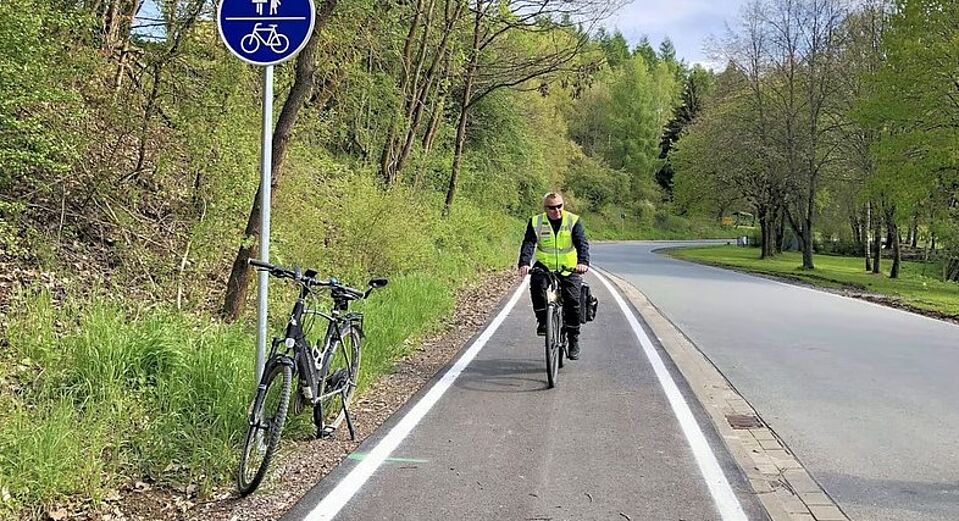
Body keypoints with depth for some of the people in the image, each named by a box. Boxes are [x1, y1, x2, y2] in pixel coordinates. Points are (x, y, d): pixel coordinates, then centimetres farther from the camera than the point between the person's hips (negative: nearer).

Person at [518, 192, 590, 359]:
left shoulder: (573, 221, -5)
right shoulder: (536, 222, -2)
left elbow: (582, 243, -16)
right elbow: (528, 243, -13)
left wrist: (583, 262, -35)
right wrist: (524, 263, -32)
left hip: (569, 269, 0)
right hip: (544, 267, 1)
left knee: (573, 302, -13)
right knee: (536, 284, -31)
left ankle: (573, 340, 4)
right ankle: (543, 321, -13)